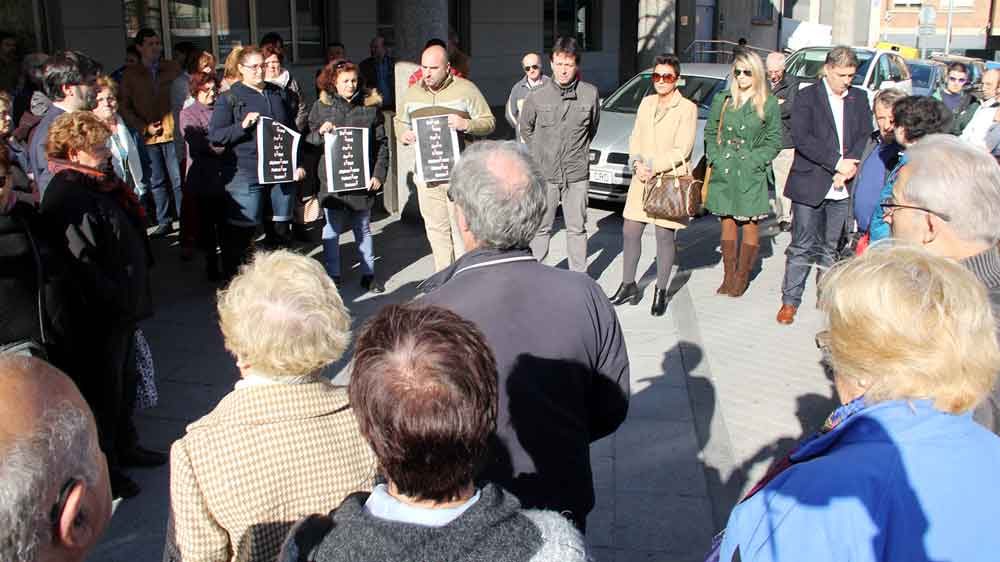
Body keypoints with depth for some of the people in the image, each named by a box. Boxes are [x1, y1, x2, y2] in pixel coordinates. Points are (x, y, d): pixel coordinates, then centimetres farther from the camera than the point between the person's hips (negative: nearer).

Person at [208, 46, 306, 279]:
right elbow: (215, 136, -5)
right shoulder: (229, 98, 0)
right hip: (246, 174, -4)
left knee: (283, 228, 13)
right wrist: (242, 126, -18)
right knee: (241, 231, -4)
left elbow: (293, 130, 21)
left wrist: (297, 163, 14)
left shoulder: (280, 93, 14)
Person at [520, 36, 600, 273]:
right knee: (540, 228, 6)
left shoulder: (590, 94, -4)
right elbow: (524, 127, 12)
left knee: (577, 228, 9)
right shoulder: (537, 97, -5)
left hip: (577, 175, 0)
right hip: (544, 174, 0)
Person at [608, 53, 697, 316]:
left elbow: (681, 151, -13)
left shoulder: (687, 108, -7)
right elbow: (635, 139, 10)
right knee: (630, 232, 6)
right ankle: (628, 285, 21)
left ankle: (661, 292, 14)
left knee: (664, 235, 2)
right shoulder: (646, 103, 11)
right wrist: (637, 163, -8)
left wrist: (652, 166, -16)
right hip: (642, 179, 5)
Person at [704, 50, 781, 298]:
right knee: (727, 223, 9)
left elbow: (774, 141, 2)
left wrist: (753, 161, -10)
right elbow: (710, 133, 13)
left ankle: (742, 277, 12)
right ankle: (728, 276, 17)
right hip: (723, 173, 3)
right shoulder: (722, 100, 8)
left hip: (751, 175, -3)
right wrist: (715, 158, -1)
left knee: (750, 225, 1)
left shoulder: (769, 104, 0)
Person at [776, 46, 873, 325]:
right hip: (810, 184, -3)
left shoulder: (859, 99, 12)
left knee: (830, 247, 10)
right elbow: (802, 137, -13)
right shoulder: (807, 96, -2)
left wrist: (850, 167, -10)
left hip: (843, 186, 4)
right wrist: (837, 162, -16)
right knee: (802, 246, 0)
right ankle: (790, 300, 7)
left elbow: (865, 135, 7)